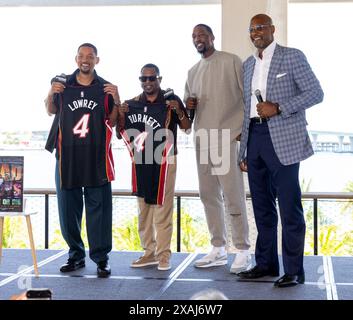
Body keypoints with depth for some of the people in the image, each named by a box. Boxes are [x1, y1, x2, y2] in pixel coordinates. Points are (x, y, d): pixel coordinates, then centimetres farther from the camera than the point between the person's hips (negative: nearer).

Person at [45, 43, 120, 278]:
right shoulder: (63, 84, 7)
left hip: (96, 158, -1)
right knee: (68, 209, 7)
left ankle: (101, 258, 6)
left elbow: (112, 122, 8)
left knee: (98, 208, -1)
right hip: (67, 157, 2)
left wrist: (116, 100, -8)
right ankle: (76, 255, 21)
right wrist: (51, 94, 0)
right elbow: (51, 111, 20)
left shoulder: (105, 88, 5)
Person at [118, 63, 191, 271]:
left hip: (164, 160, -4)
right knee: (144, 209, 9)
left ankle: (164, 254, 0)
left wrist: (179, 111, -20)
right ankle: (149, 252, 18)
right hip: (141, 161, 5)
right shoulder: (133, 104, 9)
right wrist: (122, 116, -5)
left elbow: (187, 128, -3)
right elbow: (122, 134, 12)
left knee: (163, 208, -5)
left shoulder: (171, 99, -1)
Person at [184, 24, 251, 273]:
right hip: (202, 139, 6)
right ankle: (218, 250, 17)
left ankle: (243, 251, 1)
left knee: (233, 195, -7)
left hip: (228, 137, -6)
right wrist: (188, 107, 2)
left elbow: (247, 95, -4)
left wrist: (245, 129, -11)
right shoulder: (193, 71, 18)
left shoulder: (231, 61, 0)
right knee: (209, 195, 8)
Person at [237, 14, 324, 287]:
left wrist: (278, 108, -16)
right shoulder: (248, 64, 17)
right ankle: (266, 263, 22)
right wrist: (243, 150, 14)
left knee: (289, 208, -3)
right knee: (262, 207, 12)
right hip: (254, 138, 6)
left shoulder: (292, 57, 0)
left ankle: (294, 271, 4)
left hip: (282, 140, -6)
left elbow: (316, 93, -6)